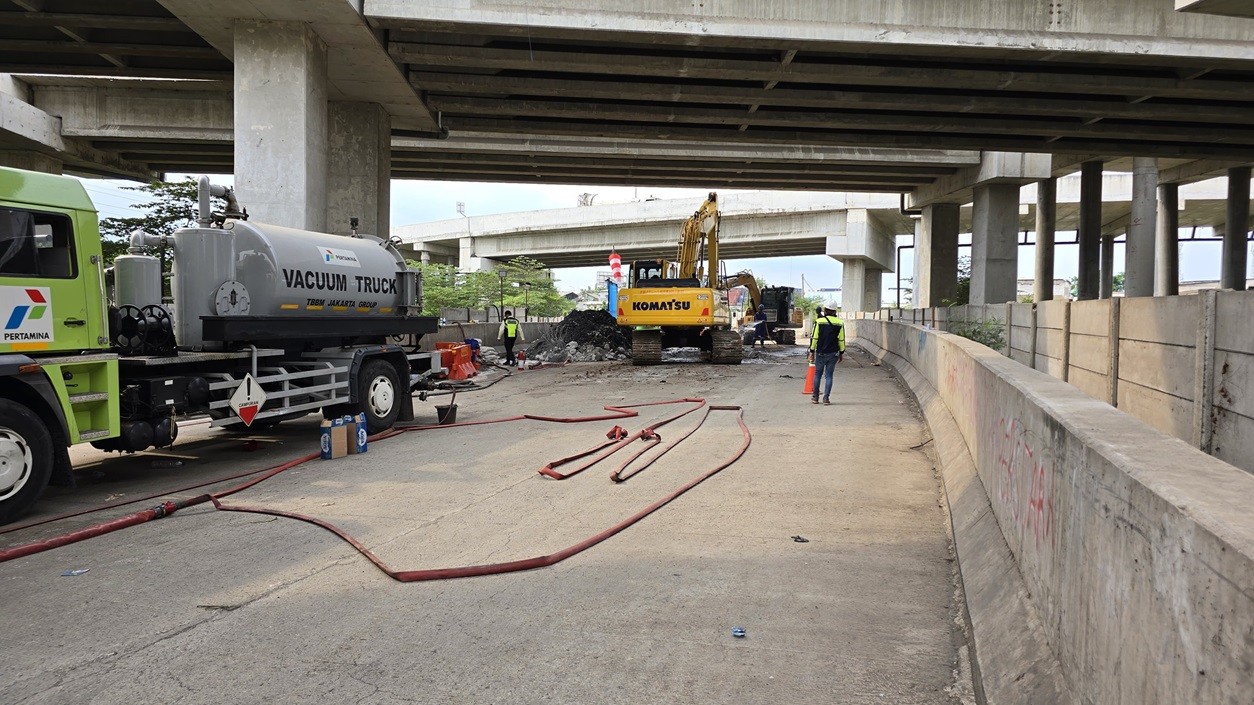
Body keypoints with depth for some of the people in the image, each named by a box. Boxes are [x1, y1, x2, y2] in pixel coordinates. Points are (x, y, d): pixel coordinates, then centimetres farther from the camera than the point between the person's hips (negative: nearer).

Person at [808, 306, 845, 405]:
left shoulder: (819, 321, -7)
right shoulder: (840, 323, -1)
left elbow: (814, 338, -6)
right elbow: (841, 340, 3)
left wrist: (812, 351, 2)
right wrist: (841, 353, 12)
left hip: (821, 353, -1)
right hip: (833, 353, 1)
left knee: (818, 374, 12)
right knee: (829, 376, 6)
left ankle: (815, 397, 17)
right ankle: (826, 398, 3)